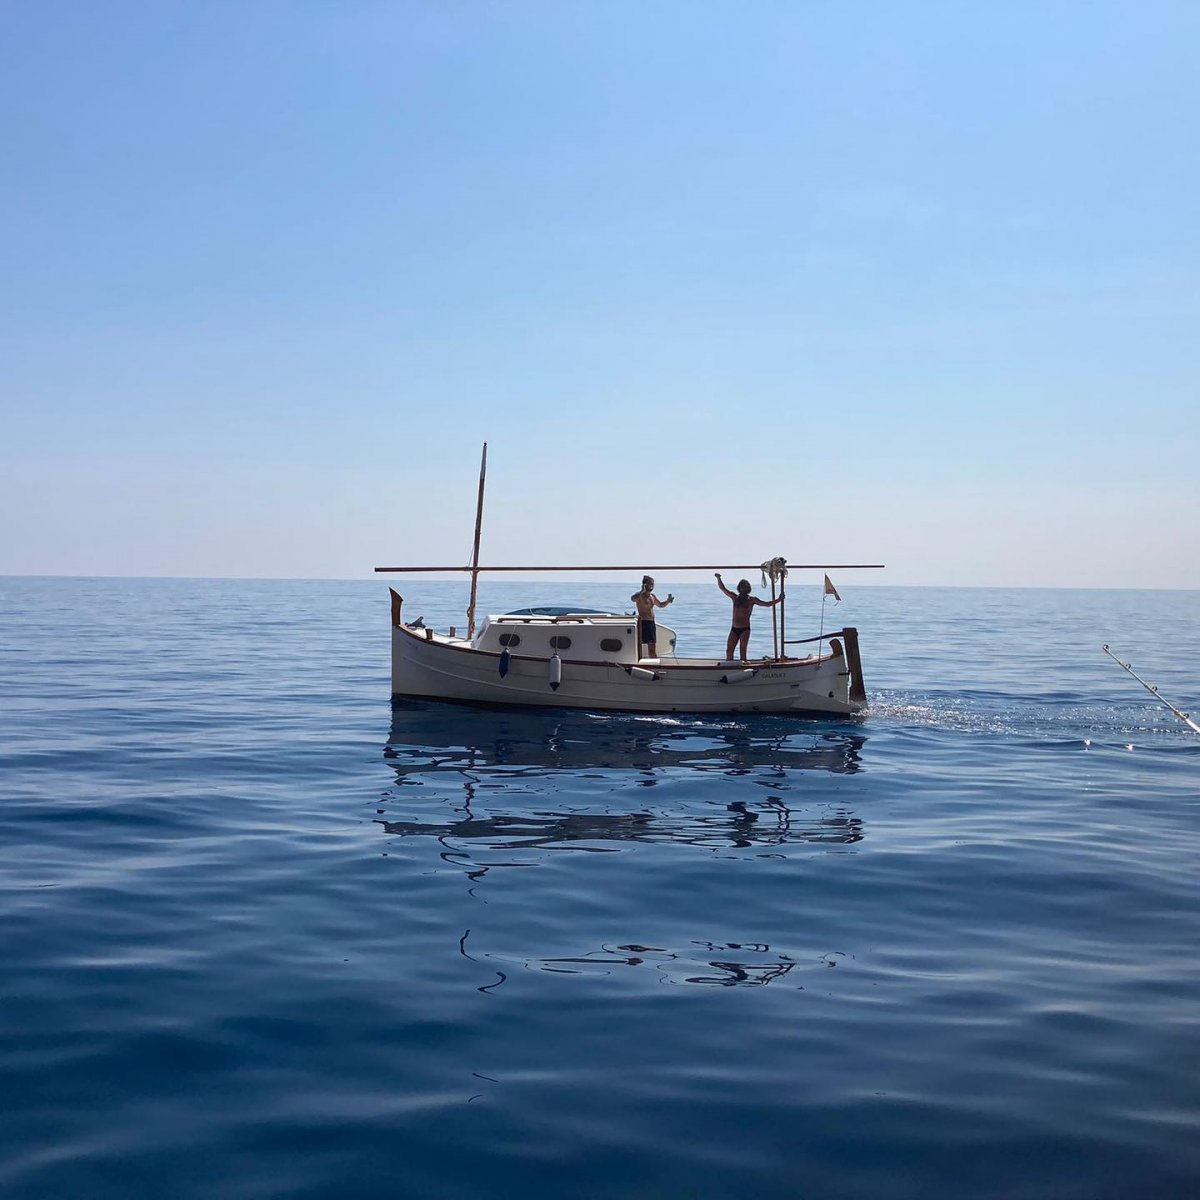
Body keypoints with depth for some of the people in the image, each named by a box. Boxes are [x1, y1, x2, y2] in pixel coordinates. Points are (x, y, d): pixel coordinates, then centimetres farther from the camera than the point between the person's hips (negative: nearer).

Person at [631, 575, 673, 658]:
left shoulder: (652, 596, 18)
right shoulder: (640, 595, -8)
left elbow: (660, 605, 33)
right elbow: (633, 598, -32)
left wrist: (667, 601, 14)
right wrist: (642, 591, -41)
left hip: (652, 623, 9)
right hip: (643, 622, -9)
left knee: (652, 648, 13)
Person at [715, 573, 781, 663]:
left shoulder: (752, 600, 2)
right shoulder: (735, 597, 11)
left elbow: (767, 604, 1)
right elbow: (722, 588, 14)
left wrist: (778, 599, -10)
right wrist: (718, 578, 1)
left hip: (745, 629, -3)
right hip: (734, 629, 3)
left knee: (742, 650, -12)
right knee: (729, 650, 0)